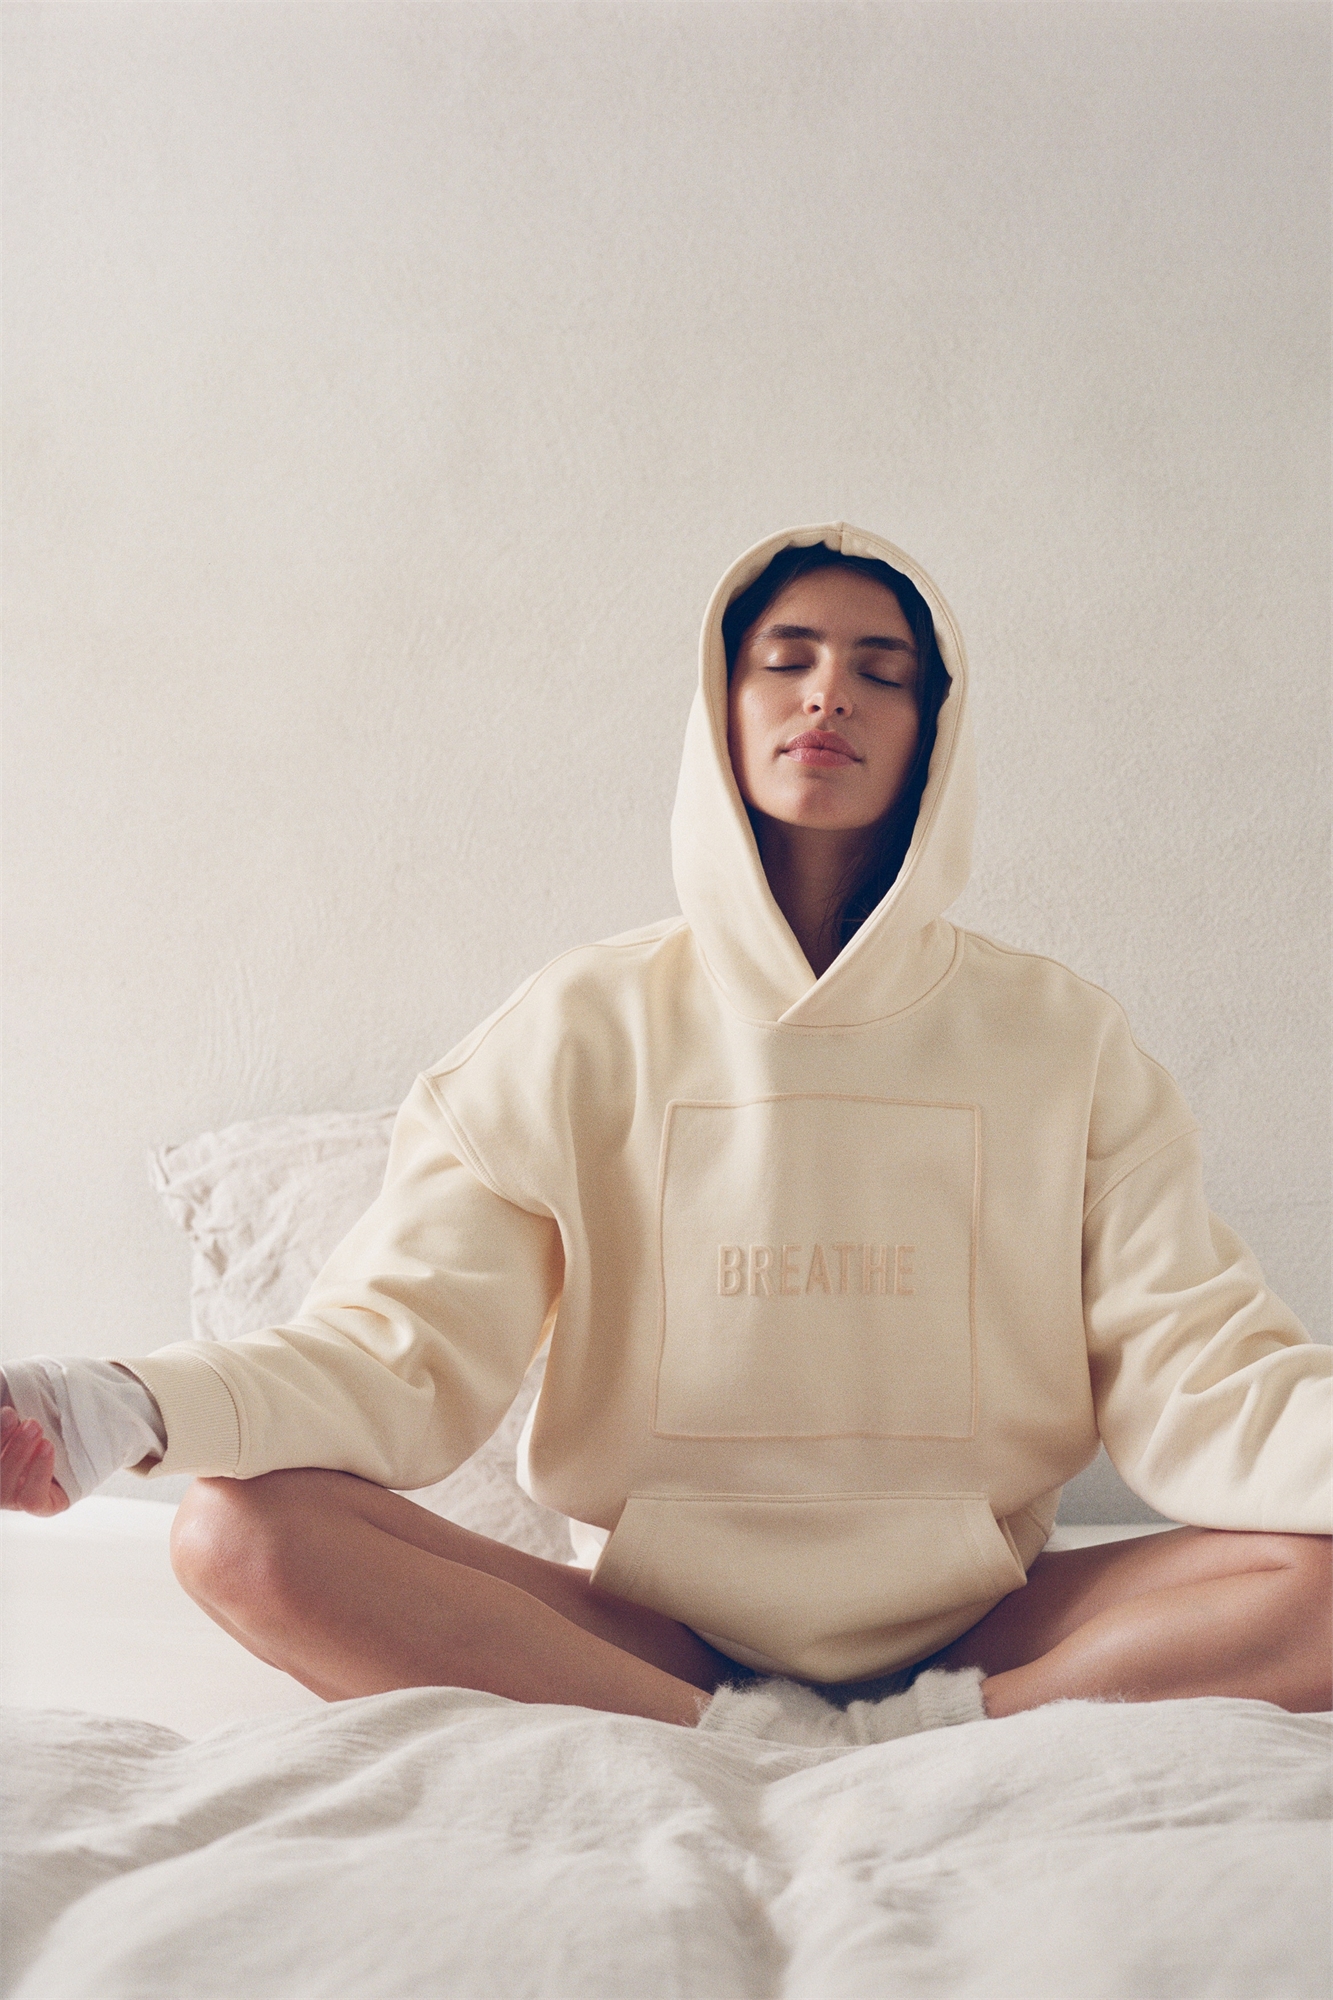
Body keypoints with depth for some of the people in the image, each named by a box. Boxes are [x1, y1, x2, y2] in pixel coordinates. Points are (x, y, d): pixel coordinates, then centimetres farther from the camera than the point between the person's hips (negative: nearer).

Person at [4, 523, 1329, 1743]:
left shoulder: (1058, 1039, 3)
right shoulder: (585, 1028, 1)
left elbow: (1184, 1367, -4)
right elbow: (404, 1347, -7)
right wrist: (131, 1407, -26)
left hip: (971, 1627, 0)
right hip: (658, 1623, 0)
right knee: (242, 1537, -23)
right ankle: (753, 1740, -23)